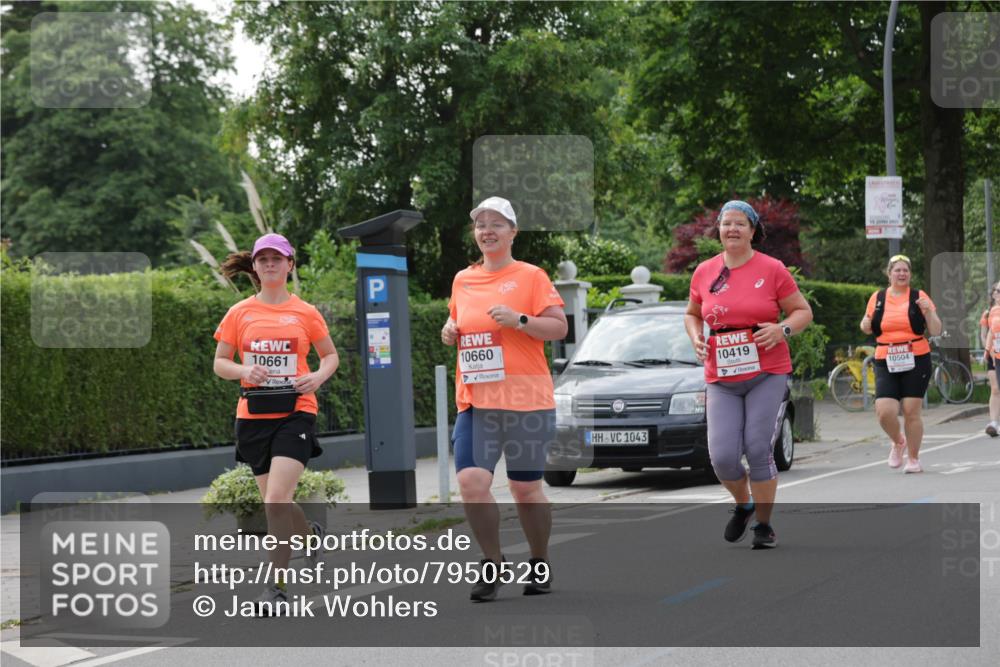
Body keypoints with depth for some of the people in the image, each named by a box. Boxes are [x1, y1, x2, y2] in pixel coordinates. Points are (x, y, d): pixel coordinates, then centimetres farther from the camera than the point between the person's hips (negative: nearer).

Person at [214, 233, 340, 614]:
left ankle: (277, 585, -9)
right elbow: (220, 363, 8)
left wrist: (318, 377, -8)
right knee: (274, 501, 9)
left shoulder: (306, 313, 3)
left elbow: (331, 356, 14)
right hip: (253, 415, 3)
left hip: (295, 411, -3)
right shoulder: (239, 314, 5)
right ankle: (310, 534, 42)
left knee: (276, 500, -16)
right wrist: (244, 371, -13)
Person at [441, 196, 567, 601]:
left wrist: (519, 320, -21)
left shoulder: (530, 276, -2)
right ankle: (492, 564, 5)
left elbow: (559, 327, -7)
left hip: (525, 399, -3)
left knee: (525, 487, 5)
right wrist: (449, 332, 5)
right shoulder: (462, 280, 12)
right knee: (471, 481, -12)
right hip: (475, 400, 4)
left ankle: (540, 564, 26)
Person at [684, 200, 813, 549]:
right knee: (722, 456, -8)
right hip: (721, 380, 2)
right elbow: (692, 314, 22)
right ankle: (743, 505, 24)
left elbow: (803, 311, 4)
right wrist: (696, 337, 2)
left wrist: (783, 329, -15)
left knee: (758, 450, -7)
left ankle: (764, 525, 12)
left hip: (767, 375, -2)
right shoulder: (704, 272, 7)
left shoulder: (772, 270, -2)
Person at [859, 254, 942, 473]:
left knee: (912, 412, -3)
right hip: (886, 364, 1)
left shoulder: (919, 297, 3)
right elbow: (868, 328, 21)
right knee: (884, 411, -13)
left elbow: (936, 331, 3)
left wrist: (928, 311, -15)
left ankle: (913, 459, 14)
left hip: (916, 362, -1)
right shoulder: (877, 298, 9)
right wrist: (866, 323, -2)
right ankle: (897, 442, 19)